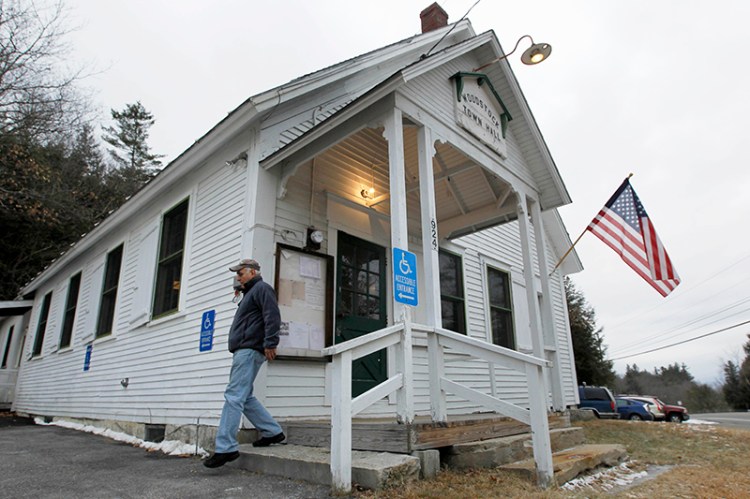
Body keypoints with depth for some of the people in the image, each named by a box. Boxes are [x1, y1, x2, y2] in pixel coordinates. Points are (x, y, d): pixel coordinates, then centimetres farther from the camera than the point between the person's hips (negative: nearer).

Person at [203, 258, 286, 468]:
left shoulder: (261, 288, -4)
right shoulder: (250, 293, 28)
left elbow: (272, 316, -17)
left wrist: (270, 343, -24)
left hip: (250, 349, -11)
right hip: (244, 351, 11)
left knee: (234, 396, -13)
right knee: (244, 397, 11)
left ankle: (226, 448, -11)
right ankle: (272, 432, 17)